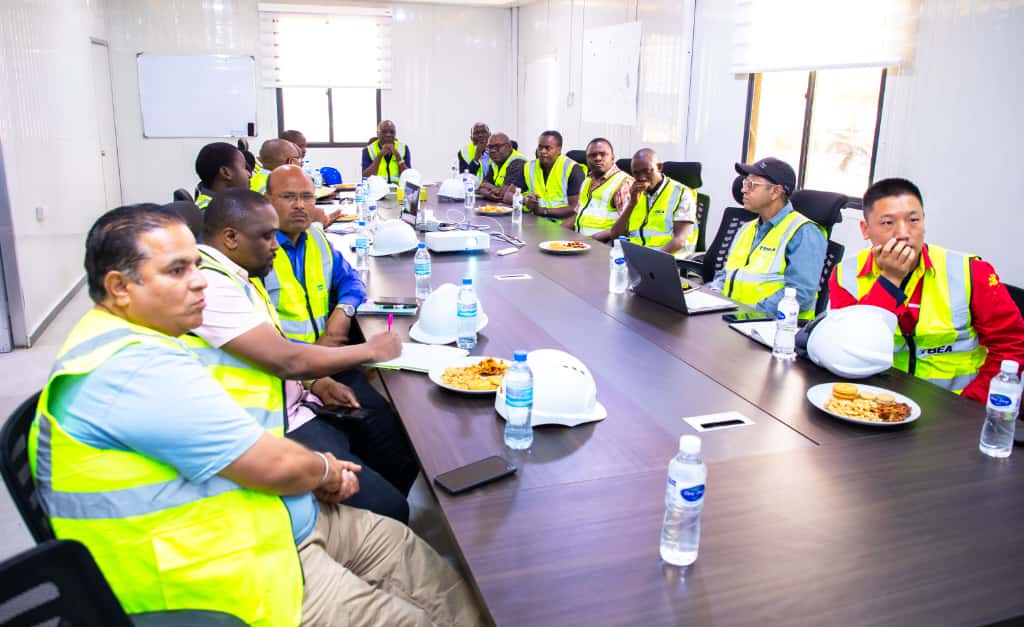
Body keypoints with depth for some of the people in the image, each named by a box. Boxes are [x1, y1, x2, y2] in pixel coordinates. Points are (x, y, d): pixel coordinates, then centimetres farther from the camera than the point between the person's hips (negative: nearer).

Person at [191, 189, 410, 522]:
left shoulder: (234, 275, 12)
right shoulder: (209, 283, -21)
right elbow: (285, 360, -24)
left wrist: (318, 382, 5)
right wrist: (369, 350, -11)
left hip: (295, 406, 11)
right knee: (388, 508, -18)